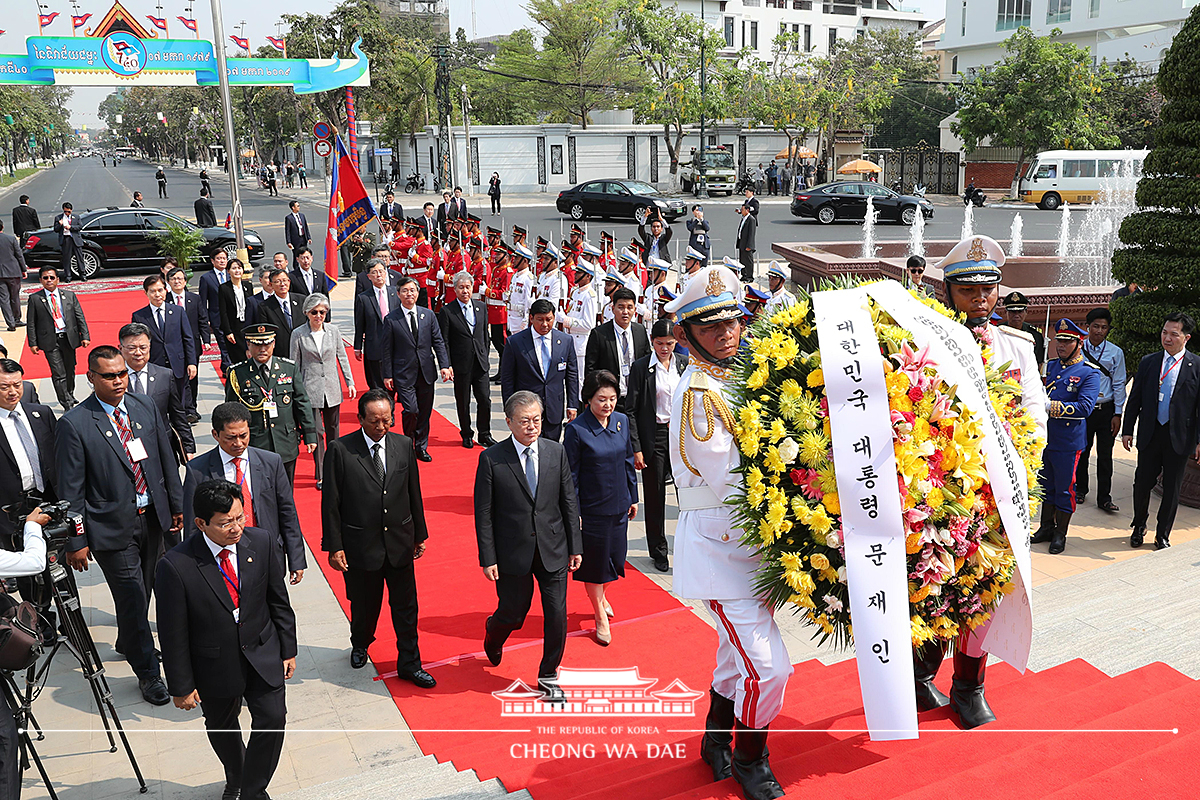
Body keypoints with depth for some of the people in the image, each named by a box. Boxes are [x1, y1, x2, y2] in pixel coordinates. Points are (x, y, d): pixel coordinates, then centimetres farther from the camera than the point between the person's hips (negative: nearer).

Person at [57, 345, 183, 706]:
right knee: (132, 598, 1)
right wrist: (76, 540, -10)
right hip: (113, 526, -5)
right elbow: (70, 489, -10)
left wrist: (177, 506, 9)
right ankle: (147, 673, 17)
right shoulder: (74, 424, -13)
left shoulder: (146, 407, 1)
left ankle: (128, 642, 47)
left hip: (153, 517, 5)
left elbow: (166, 460, 9)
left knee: (142, 590, 20)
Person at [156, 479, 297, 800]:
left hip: (263, 653, 1)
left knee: (273, 719, -4)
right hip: (214, 663, -1)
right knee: (221, 727, 20)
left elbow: (279, 601, -1)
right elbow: (173, 633, -14)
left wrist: (288, 649, 4)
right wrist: (182, 686, -7)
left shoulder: (261, 541, -14)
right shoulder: (176, 566, -24)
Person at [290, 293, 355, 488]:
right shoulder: (298, 334, -5)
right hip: (310, 389, -3)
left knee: (333, 431, 11)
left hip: (332, 388, 3)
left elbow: (342, 357, 10)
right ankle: (321, 476, 4)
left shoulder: (333, 330, 2)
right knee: (316, 431, -4)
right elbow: (294, 365, -1)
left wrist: (350, 382, 9)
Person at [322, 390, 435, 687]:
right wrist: (334, 546, -9)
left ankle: (409, 665, 25)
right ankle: (360, 645, 46)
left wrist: (420, 534, 11)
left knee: (406, 607, 9)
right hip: (361, 545, -2)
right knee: (364, 605, 17)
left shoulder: (404, 445, -1)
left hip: (400, 543, 2)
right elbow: (330, 503, -8)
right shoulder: (340, 450, -11)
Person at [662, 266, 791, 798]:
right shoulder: (698, 393, -18)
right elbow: (730, 481, -21)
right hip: (718, 544, -8)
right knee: (766, 665, -6)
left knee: (739, 654, 22)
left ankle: (716, 739, 43)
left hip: (750, 540, 9)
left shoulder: (739, 380, 8)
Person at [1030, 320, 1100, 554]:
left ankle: (1060, 534, 18)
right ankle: (1046, 527, 29)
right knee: (1046, 485, 16)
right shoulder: (1050, 365, 10)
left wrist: (1052, 407, -25)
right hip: (1043, 436, 6)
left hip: (1068, 441, -5)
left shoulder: (1090, 373, -8)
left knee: (1064, 488, 5)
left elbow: (1084, 407, -19)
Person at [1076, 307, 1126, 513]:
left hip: (1106, 409, 0)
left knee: (1105, 454, 1)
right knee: (1082, 451, 10)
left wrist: (1117, 414, -1)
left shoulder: (1116, 352, 1)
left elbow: (1118, 385, 3)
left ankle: (1104, 497, 8)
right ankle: (1080, 488, 28)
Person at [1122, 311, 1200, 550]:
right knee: (1142, 482, 6)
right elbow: (1134, 399, 7)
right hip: (1150, 434, 1)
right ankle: (1139, 526, 29)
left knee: (1172, 488, 9)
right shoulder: (1148, 362, 4)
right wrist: (1127, 430, 4)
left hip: (1179, 437, -1)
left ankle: (1163, 535, 24)